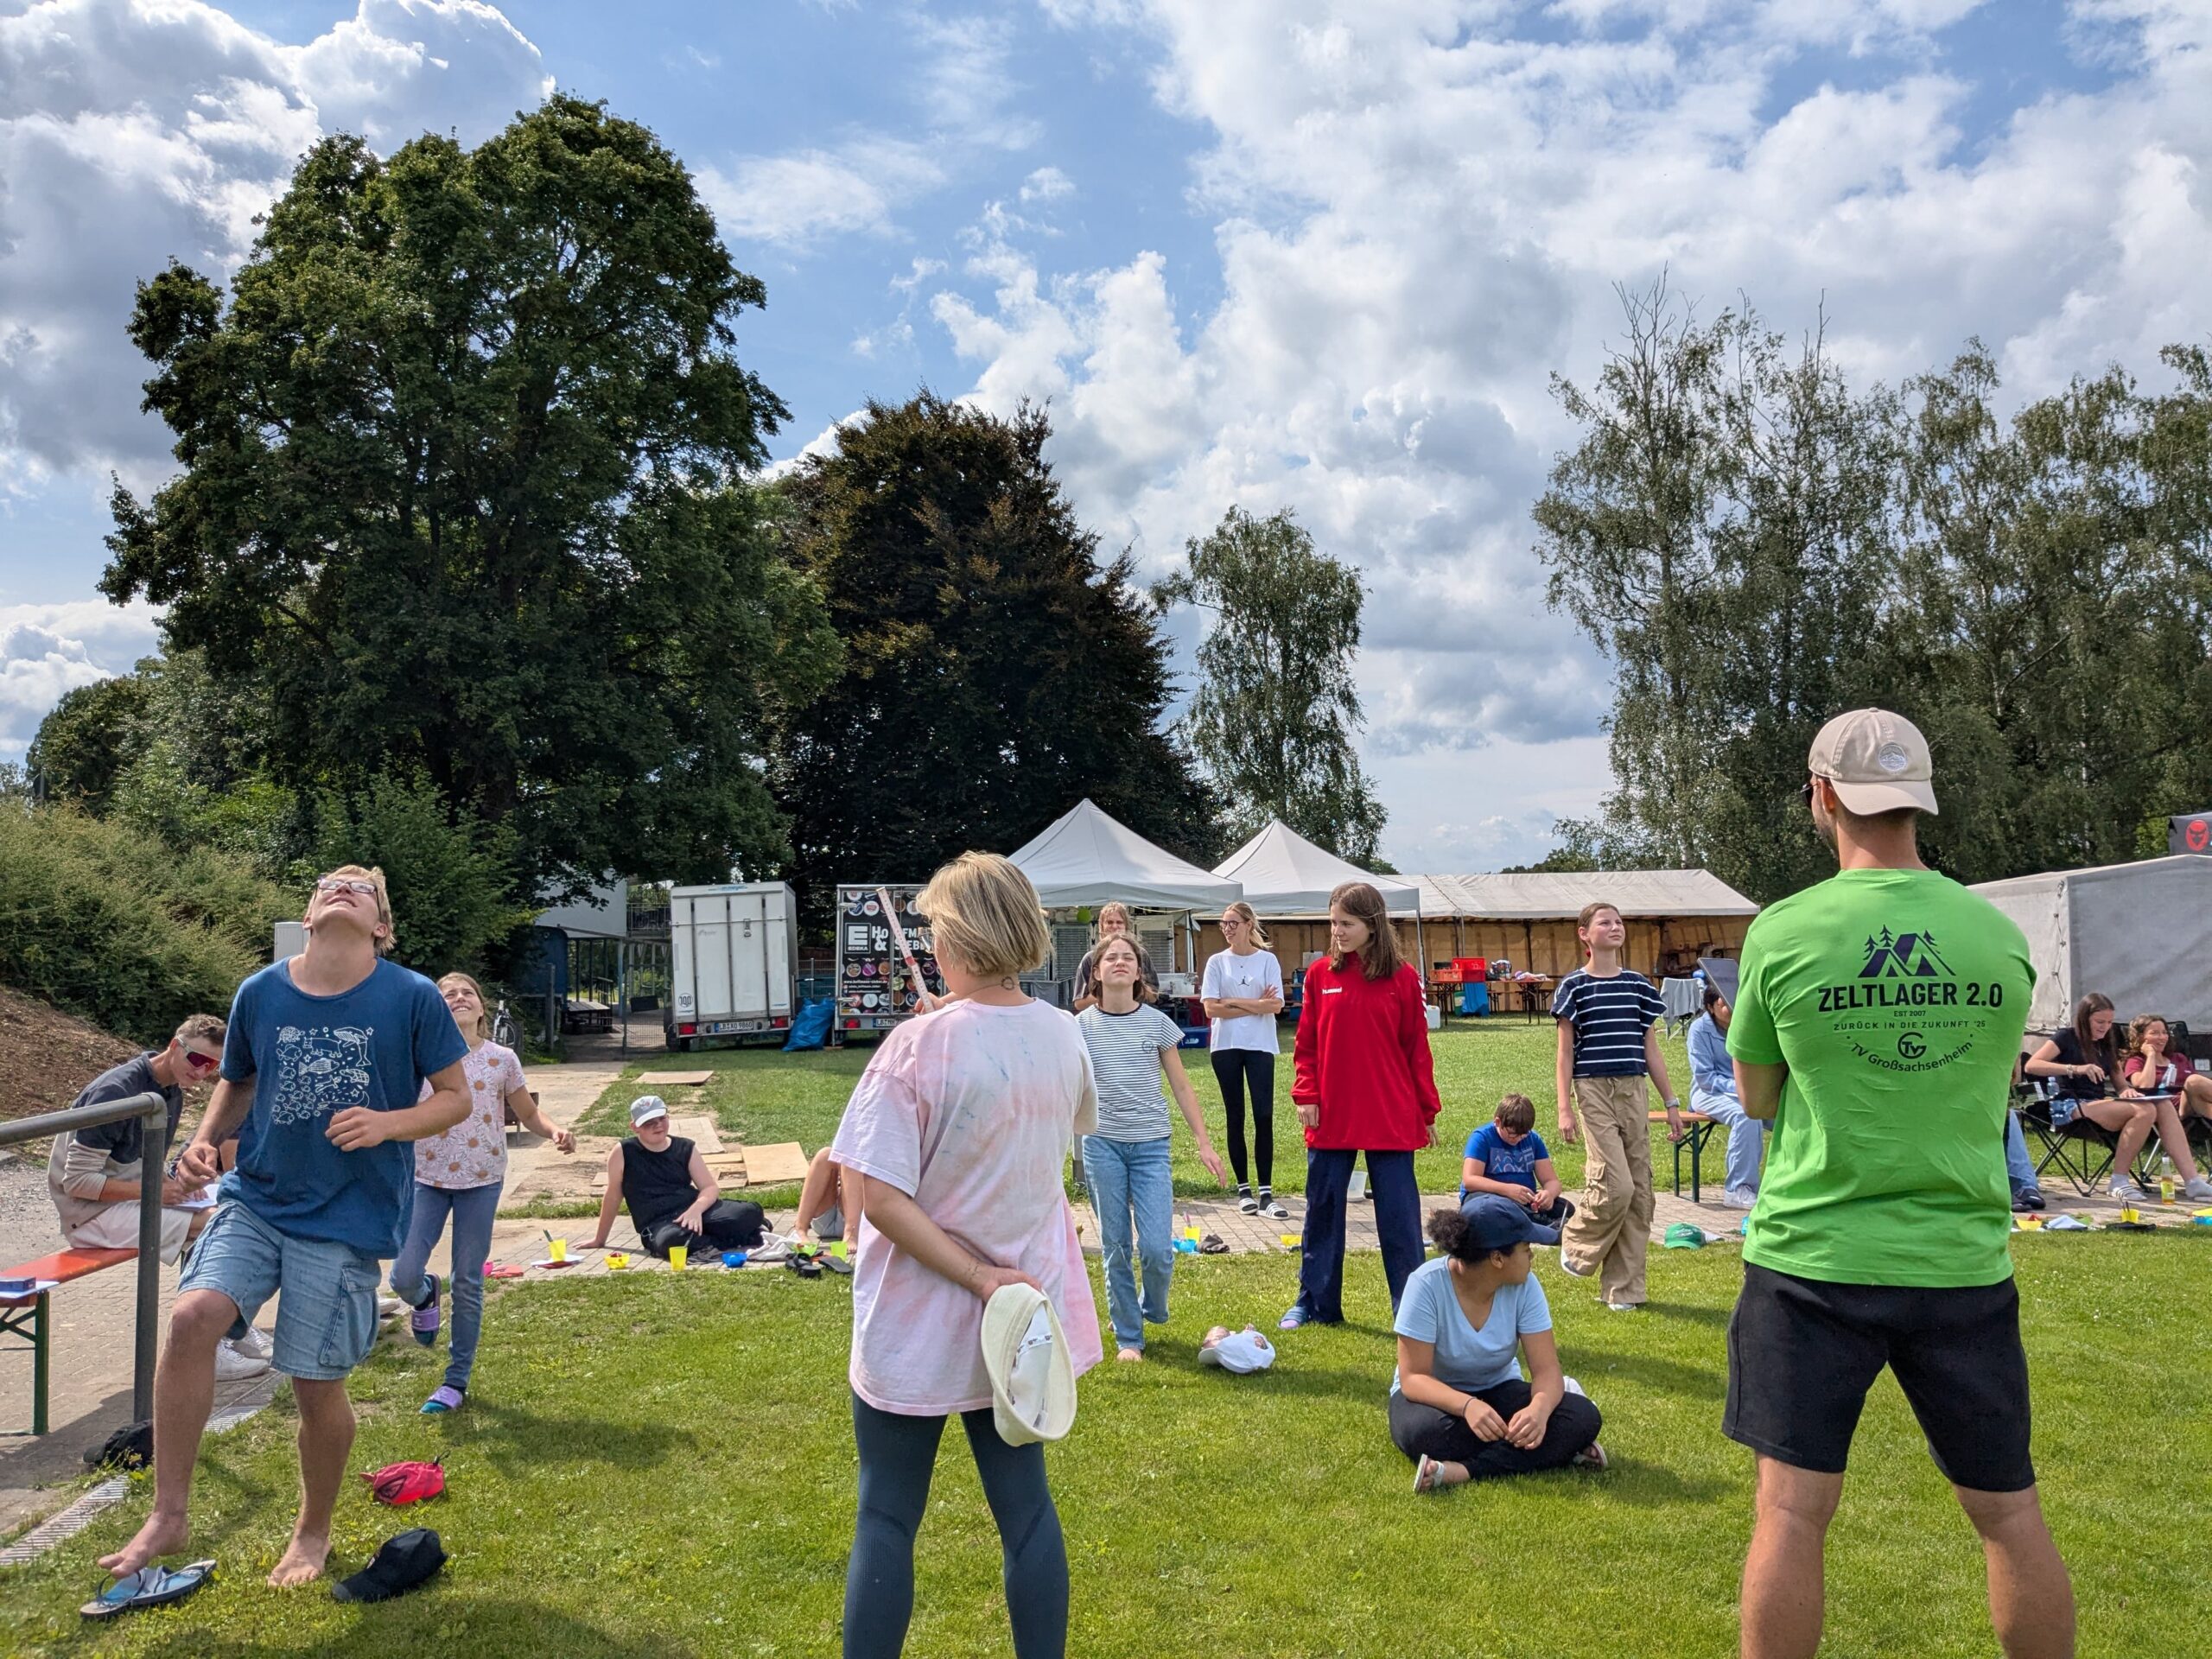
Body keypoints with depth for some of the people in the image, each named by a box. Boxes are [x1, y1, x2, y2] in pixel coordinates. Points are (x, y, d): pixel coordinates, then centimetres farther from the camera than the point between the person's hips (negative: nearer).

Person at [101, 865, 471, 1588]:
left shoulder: (412, 997, -10)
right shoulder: (259, 993, 0)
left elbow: (457, 1097, -3)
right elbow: (237, 1083, 17)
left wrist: (387, 1124, -20)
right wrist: (205, 1140, -1)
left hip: (346, 1217, -3)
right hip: (255, 1198, 3)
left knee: (316, 1385, 3)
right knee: (192, 1317, -21)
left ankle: (313, 1532, 30)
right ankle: (168, 1515, -2)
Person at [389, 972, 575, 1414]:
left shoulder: (501, 1059, 0)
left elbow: (529, 1115, 6)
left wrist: (556, 1131, -14)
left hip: (480, 1180, 0)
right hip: (426, 1178, 1)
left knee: (468, 1284, 4)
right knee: (404, 1277, -9)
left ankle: (457, 1381, 19)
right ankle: (426, 1296, 31)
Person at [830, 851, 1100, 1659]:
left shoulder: (920, 1044, -21)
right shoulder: (1063, 1035, -4)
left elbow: (882, 1200, -26)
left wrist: (979, 1278, -19)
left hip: (920, 1326, -5)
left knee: (886, 1519, 10)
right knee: (1024, 1503, 16)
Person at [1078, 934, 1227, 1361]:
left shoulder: (1157, 1023, 1)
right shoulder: (1082, 1026, 0)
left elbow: (1181, 1087, 7)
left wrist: (1204, 1143, 4)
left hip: (1152, 1145, 0)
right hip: (1102, 1144, 0)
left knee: (1157, 1247, -7)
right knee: (1116, 1247, 4)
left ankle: (1154, 1309, 24)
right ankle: (1128, 1337, 19)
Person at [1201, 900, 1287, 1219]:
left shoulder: (1267, 960, 2)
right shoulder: (1217, 962, 4)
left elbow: (1275, 1005, -8)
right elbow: (1211, 1009, -5)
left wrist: (1233, 1002, -8)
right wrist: (1255, 1006, -8)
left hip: (1260, 1046, -1)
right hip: (1226, 1047, 1)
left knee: (1264, 1116, -7)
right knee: (1235, 1117, 6)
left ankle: (1266, 1193, -4)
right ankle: (1243, 1189, 14)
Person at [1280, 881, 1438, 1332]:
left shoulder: (1403, 977, -2)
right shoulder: (1320, 974, 3)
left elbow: (1417, 1047, 2)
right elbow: (1306, 1043, 6)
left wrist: (1428, 1109, 3)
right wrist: (1305, 1094, -4)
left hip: (1392, 1118, -2)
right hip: (1331, 1116, 2)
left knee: (1399, 1213, 4)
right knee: (1322, 1210, 11)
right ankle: (1316, 1304, 24)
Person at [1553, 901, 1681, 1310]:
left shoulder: (1638, 984, 11)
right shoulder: (1574, 986, -1)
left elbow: (1650, 1049, 15)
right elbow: (1565, 1053, -1)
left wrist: (1671, 1102, 12)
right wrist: (1564, 1109, -8)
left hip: (1633, 1091, 5)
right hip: (1593, 1091, -5)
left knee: (1639, 1192, 3)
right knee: (1616, 1186, -15)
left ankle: (1623, 1288, 13)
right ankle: (1575, 1245, 13)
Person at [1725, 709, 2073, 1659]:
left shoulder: (1782, 933, -10)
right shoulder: (1999, 935, -1)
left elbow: (1757, 1098, 2)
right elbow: (1991, 1089, 12)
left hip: (1814, 1260, -3)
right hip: (1963, 1261, 3)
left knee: (1791, 1509, 5)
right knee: (2008, 1510, 18)